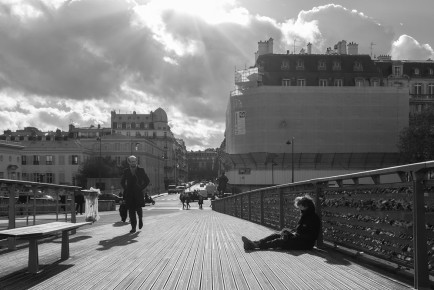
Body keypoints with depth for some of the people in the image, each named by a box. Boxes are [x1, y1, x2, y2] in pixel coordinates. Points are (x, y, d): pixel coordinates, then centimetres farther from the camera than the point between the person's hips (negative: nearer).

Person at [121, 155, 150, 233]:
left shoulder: (141, 170, 3)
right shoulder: (126, 171, 9)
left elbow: (147, 180, 8)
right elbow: (122, 182, 21)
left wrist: (142, 188, -1)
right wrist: (126, 189, 8)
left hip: (138, 194, -2)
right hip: (129, 194, 2)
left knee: (138, 208, -10)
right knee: (131, 210, -3)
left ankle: (140, 218, 24)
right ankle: (133, 227, 2)